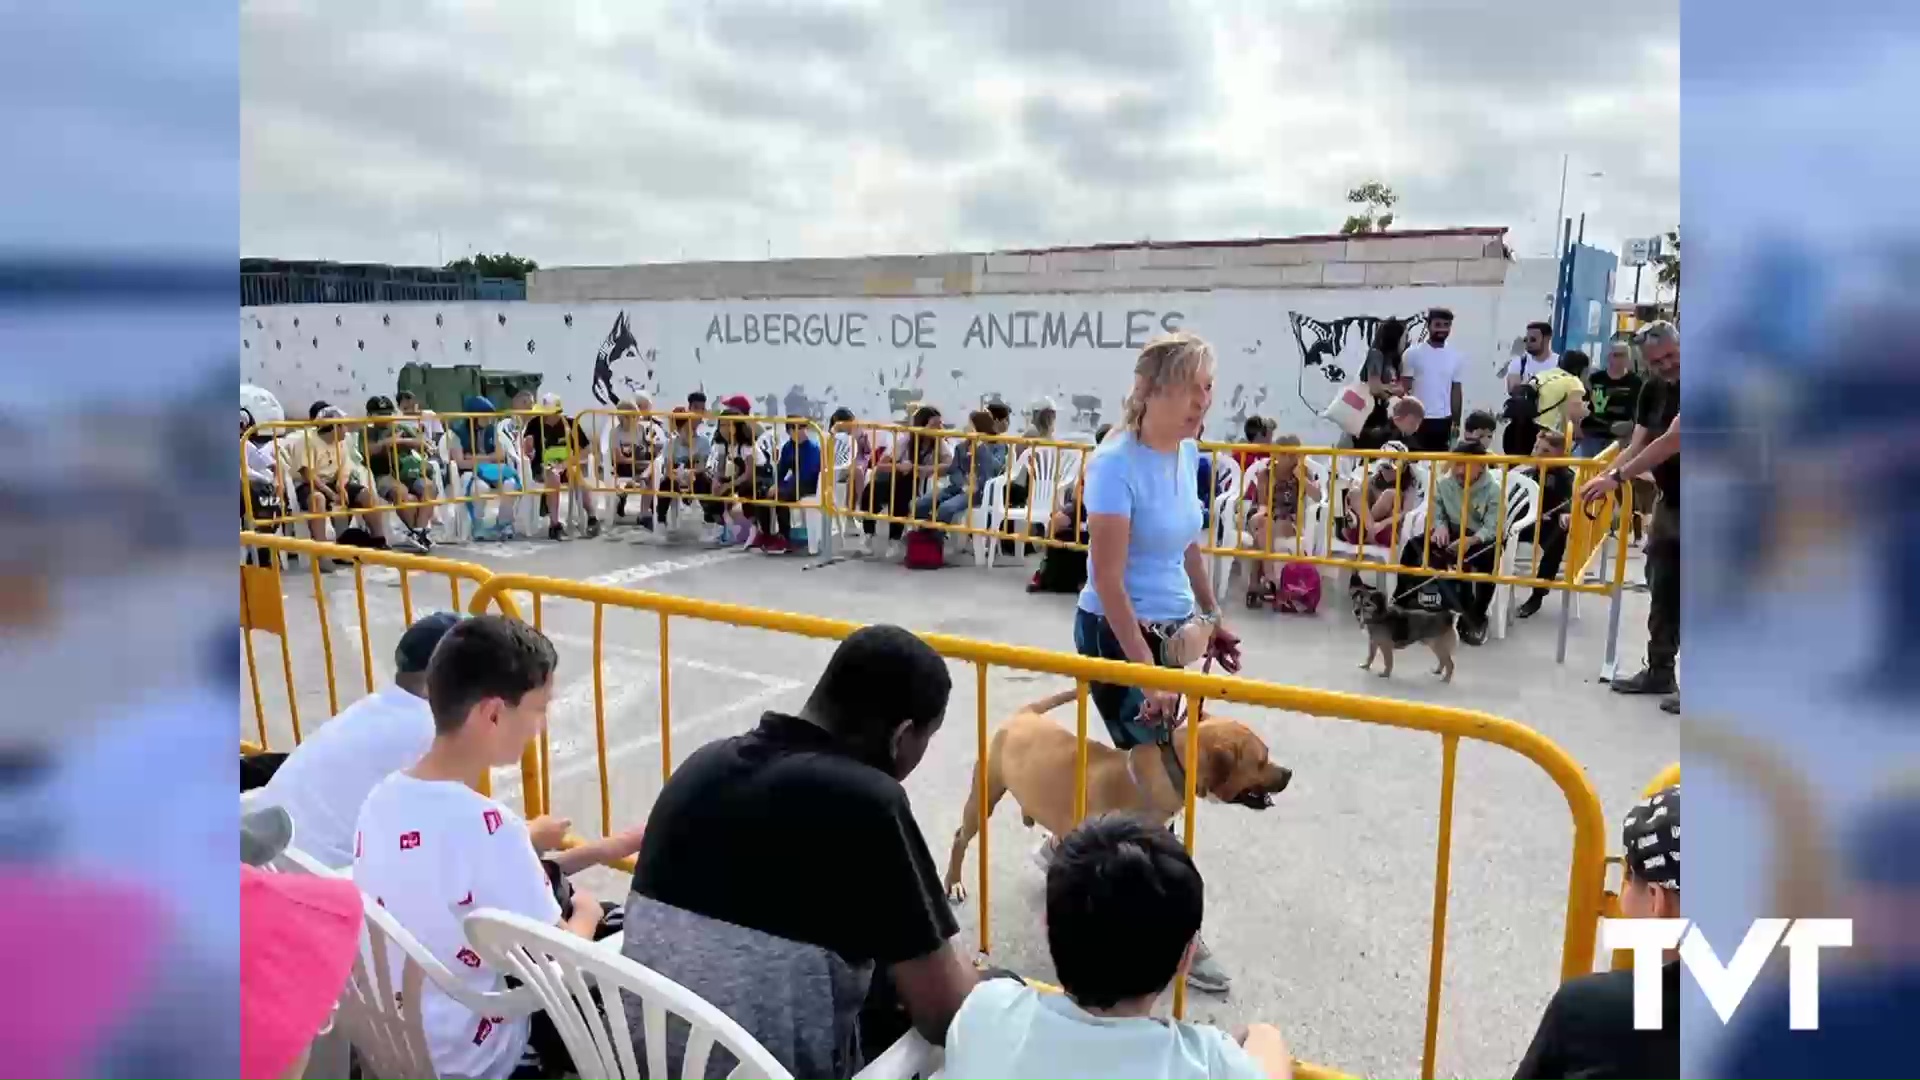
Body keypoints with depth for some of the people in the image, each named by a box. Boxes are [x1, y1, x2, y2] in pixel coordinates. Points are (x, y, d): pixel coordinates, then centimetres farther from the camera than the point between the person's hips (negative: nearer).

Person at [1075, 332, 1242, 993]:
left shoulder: (1189, 453, 2)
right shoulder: (1116, 464, -22)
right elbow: (1108, 583, -23)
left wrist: (1212, 617, 17)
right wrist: (1148, 671, -24)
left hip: (1172, 629, 8)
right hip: (1116, 634, -8)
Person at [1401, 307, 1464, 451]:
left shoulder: (1455, 356, 6)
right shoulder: (1413, 353, -5)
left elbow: (1456, 390, 11)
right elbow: (1405, 388, -4)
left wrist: (1456, 421, 8)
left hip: (1443, 420, 4)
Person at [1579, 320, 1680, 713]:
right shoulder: (1652, 389, 3)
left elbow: (1673, 440, -30)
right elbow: (1636, 446, -1)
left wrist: (1617, 478, -34)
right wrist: (1603, 478, -17)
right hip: (1669, 502, 7)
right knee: (1661, 589, 13)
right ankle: (1660, 672, 24)